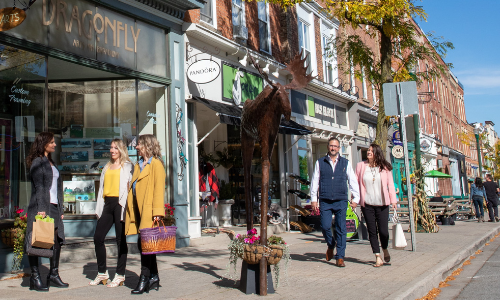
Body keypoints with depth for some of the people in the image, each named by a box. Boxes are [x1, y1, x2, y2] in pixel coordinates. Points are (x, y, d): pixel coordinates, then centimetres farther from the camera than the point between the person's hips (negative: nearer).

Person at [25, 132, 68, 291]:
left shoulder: (51, 163, 21)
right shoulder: (37, 162, -4)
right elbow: (39, 187, -12)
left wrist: (60, 209, 17)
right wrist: (41, 209, -19)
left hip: (54, 207, 8)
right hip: (41, 207, -8)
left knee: (57, 240, 6)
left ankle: (54, 275, 14)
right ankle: (35, 277, 2)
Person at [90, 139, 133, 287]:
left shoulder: (127, 166, 1)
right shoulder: (107, 167, 20)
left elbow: (129, 187, -6)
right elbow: (102, 187, 19)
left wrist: (124, 206, -14)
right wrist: (99, 208, 13)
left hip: (119, 203, -6)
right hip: (107, 204, 7)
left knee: (121, 239, -1)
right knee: (98, 237, 4)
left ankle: (120, 275, 8)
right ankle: (102, 273, 18)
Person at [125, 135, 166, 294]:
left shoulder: (156, 164, -4)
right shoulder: (138, 165, 22)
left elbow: (159, 188, -11)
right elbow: (133, 187, 20)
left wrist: (157, 211, -18)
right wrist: (130, 211, 13)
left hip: (148, 209, -8)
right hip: (138, 209, 8)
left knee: (144, 243, -7)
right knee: (143, 244, 9)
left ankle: (144, 279, 0)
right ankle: (154, 277, 17)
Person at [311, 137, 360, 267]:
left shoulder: (345, 163, 10)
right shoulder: (320, 163, 9)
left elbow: (353, 181, 10)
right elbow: (315, 181, 9)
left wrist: (355, 198, 3)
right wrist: (314, 199, 4)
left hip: (341, 201, 0)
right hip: (325, 201, 0)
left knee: (341, 229, -2)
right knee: (325, 226, -7)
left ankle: (340, 257, 8)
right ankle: (331, 245, 24)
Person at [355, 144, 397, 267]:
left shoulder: (385, 167, 3)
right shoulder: (361, 166, 4)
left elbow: (390, 184, 6)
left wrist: (393, 200, -2)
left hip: (382, 204, -1)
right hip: (367, 204, 1)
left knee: (383, 230, -3)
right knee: (372, 231, 2)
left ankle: (385, 250, 28)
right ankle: (378, 258, 11)